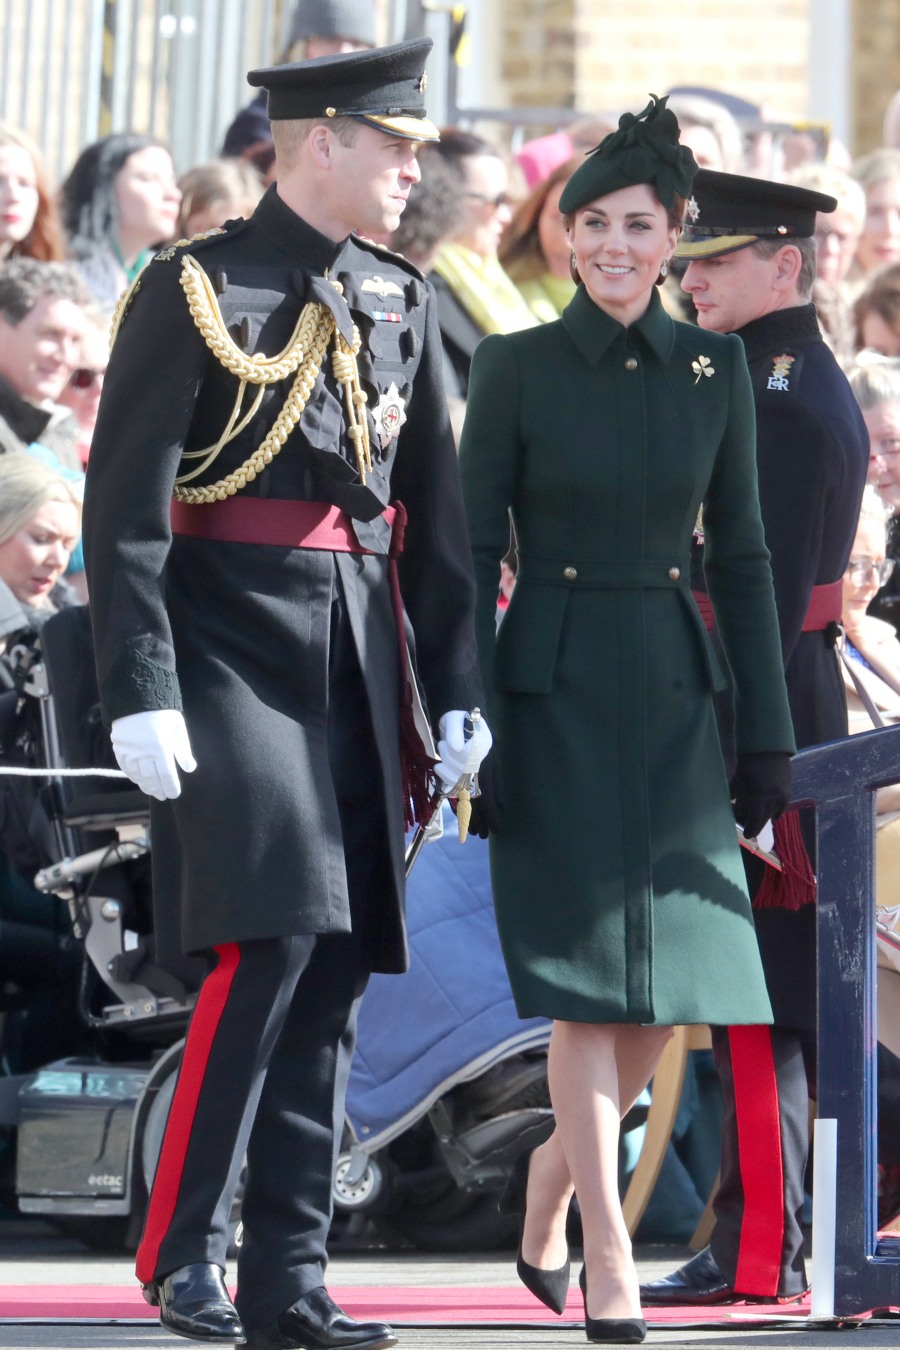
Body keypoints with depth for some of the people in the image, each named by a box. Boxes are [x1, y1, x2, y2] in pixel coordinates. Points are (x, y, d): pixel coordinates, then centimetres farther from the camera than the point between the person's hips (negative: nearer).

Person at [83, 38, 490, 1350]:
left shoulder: (401, 305, 13)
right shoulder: (194, 290, -5)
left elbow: (437, 514, 18)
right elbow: (125, 507, -8)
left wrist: (456, 688, 12)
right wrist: (141, 691, -15)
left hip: (360, 673, 6)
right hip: (233, 657, -6)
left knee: (337, 973, 4)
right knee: (271, 943, -16)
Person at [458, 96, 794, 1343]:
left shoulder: (714, 368, 5)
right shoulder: (516, 367, -4)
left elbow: (742, 553, 8)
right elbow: (473, 554, -4)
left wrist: (768, 732, 4)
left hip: (673, 697, 4)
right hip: (554, 692, -4)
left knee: (671, 985, 4)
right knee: (585, 979, -8)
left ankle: (549, 1179, 28)